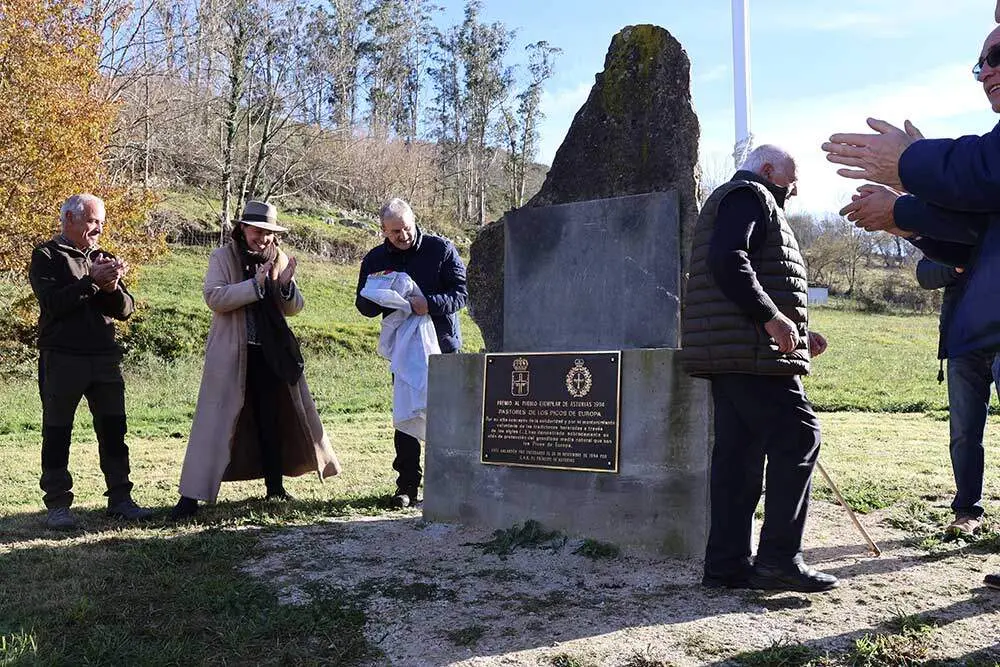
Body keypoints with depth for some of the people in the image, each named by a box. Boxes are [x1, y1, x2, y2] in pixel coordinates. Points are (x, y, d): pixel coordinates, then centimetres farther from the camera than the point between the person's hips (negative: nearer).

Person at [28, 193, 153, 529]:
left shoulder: (103, 258, 15)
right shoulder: (47, 256, 1)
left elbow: (126, 309, 8)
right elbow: (51, 303, -13)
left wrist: (112, 288, -11)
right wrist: (91, 281, -18)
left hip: (105, 357, 5)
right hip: (61, 358, -4)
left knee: (114, 429, 5)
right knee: (57, 432, 3)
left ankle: (120, 498, 13)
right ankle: (57, 504, 11)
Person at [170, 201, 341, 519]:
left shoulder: (279, 259, 7)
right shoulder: (222, 257, -3)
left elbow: (294, 308, 7)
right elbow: (214, 297, -17)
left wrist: (286, 284, -13)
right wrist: (255, 284, -23)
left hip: (270, 353, 4)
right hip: (231, 354, -4)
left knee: (272, 419, 13)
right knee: (214, 422, -2)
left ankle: (275, 486, 28)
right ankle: (191, 495, 4)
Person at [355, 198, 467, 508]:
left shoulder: (441, 249, -4)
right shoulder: (374, 260, 6)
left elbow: (461, 293, -8)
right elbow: (364, 306, 9)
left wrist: (430, 303, -26)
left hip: (443, 345, -2)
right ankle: (407, 485, 11)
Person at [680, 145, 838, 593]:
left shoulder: (747, 201, 33)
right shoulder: (750, 196, 0)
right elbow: (727, 259, -19)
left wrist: (797, 335, 22)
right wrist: (772, 317, -21)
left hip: (731, 356, 10)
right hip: (749, 353, -10)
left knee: (739, 452, 7)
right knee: (797, 438, -10)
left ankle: (727, 563, 8)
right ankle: (779, 558, -8)